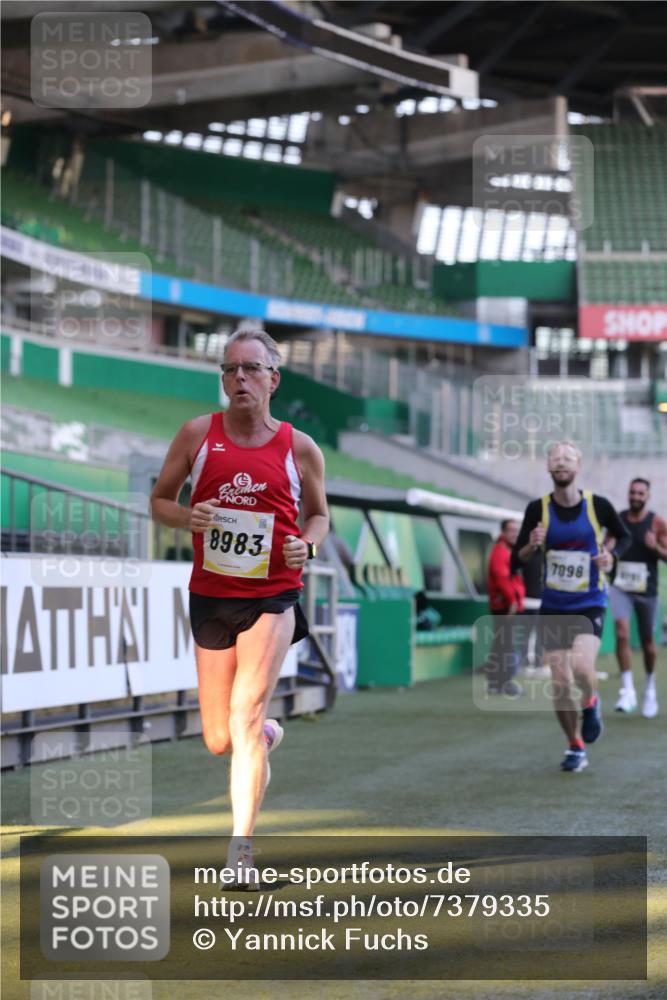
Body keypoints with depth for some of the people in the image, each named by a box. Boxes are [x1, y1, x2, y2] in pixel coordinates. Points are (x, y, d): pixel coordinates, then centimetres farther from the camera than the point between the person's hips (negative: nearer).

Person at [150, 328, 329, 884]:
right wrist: (186, 518, -14)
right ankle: (268, 735, 45)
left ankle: (242, 847, -11)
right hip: (210, 595, 2)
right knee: (219, 740, 7)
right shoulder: (197, 434, 1)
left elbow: (319, 514, 15)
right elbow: (159, 500, 8)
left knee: (247, 713, -17)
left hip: (273, 597, -2)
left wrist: (306, 545, -7)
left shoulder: (300, 448, 1)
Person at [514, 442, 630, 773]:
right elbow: (518, 556, 0)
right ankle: (576, 748, 19)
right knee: (560, 684, 0)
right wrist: (533, 546, -22)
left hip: (590, 604, -2)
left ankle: (591, 704, 9)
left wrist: (610, 555, -9)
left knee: (581, 666, -26)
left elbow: (623, 537, 12)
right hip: (553, 607, 2)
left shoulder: (598, 506, -6)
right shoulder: (538, 509, -5)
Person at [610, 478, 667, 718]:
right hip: (621, 587, 0)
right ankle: (628, 690, -20)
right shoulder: (617, 520, 3)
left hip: (646, 590, 0)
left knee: (647, 642, 11)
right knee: (621, 633, -21)